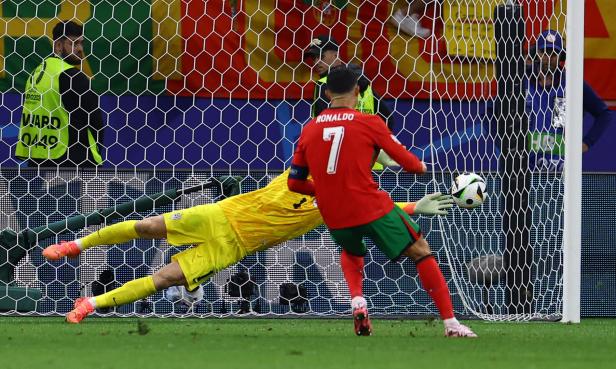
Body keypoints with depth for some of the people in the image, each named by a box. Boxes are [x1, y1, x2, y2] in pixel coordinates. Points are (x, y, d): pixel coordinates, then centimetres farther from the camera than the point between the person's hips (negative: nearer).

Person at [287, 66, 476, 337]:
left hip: (334, 219, 4)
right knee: (420, 252, 12)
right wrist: (420, 166, 25)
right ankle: (450, 323, 5)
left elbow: (294, 183, 11)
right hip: (372, 209, -4)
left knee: (351, 252, 36)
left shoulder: (309, 130, 6)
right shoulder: (369, 124, -4)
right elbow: (409, 163, 1)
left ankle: (357, 300, 8)